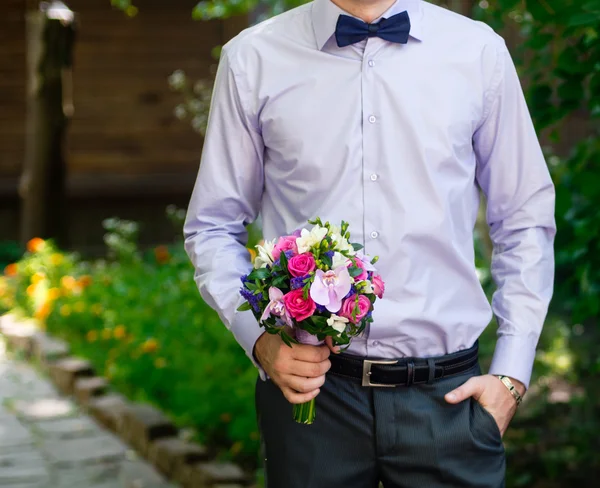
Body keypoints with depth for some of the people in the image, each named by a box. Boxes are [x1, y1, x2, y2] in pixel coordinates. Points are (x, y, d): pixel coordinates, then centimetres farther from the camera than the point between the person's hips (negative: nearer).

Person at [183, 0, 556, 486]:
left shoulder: (479, 51, 3)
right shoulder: (253, 58, 1)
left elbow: (526, 222, 7)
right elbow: (213, 227, 6)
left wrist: (511, 375, 2)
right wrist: (259, 338, -9)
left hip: (447, 392, 1)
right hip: (309, 386, 0)